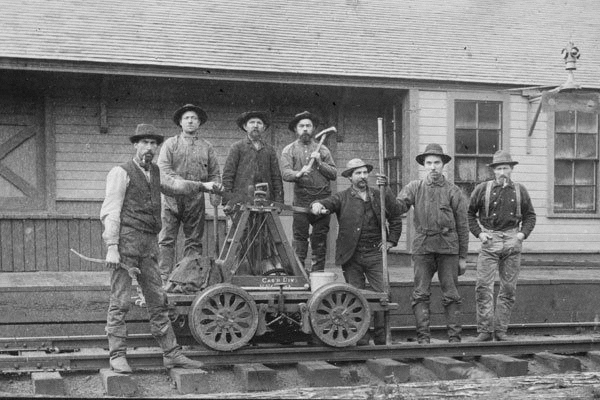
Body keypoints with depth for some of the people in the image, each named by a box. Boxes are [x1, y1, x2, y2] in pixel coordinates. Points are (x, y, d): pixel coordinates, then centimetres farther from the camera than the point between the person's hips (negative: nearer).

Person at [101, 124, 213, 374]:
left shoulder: (155, 173, 20)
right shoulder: (121, 173, -1)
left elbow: (174, 185, 43)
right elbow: (110, 212, -8)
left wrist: (202, 186, 42)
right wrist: (111, 248, -16)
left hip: (149, 245, 7)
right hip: (125, 240, -7)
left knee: (158, 301, 7)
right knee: (120, 302, -6)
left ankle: (171, 354, 11)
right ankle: (117, 356, -2)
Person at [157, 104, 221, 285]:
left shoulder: (207, 147, 15)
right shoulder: (170, 144, 9)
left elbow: (215, 173, 13)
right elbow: (163, 168, -3)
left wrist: (213, 186, -8)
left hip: (196, 200, 2)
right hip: (172, 198, -1)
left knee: (194, 241, 3)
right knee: (166, 240, -5)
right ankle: (163, 279, -5)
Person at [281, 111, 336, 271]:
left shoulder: (323, 150, 17)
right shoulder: (289, 150, 11)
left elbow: (334, 174, 8)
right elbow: (285, 173, -5)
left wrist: (319, 164, -6)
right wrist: (299, 173, -25)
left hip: (323, 198, 2)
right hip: (301, 198, -2)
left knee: (320, 240, 4)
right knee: (299, 237, -8)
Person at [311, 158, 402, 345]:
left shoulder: (381, 196, 9)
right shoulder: (342, 198, 3)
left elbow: (396, 218, 20)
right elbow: (328, 203, -13)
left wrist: (391, 240, 11)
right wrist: (317, 205, -37)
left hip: (375, 254, 1)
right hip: (351, 256, -1)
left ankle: (382, 339, 5)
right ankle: (361, 339, 11)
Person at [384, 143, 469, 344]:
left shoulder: (453, 191, 6)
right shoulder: (415, 187, 10)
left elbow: (462, 226, 7)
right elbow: (398, 207, -3)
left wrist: (463, 256, 5)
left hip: (448, 246, -1)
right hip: (422, 246, 1)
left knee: (451, 295, 2)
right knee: (420, 294, -3)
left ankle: (454, 337, 7)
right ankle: (423, 338, 1)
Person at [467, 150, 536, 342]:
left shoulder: (520, 191, 8)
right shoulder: (482, 189, 3)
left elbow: (530, 216, 14)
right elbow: (470, 213, 9)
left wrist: (522, 234, -2)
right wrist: (479, 233, -4)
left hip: (512, 241, 2)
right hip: (489, 241, -2)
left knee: (509, 288, 5)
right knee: (483, 286, -11)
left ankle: (501, 330, 13)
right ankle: (485, 330, -5)